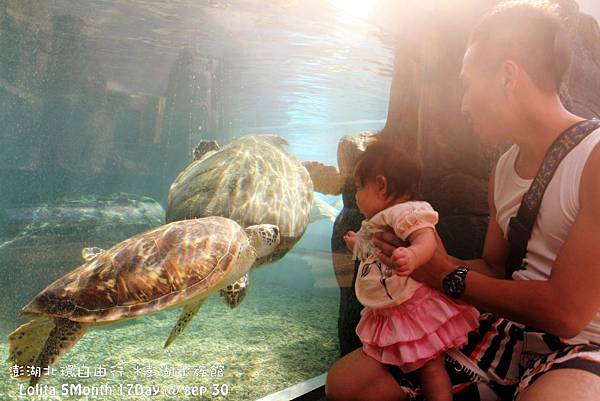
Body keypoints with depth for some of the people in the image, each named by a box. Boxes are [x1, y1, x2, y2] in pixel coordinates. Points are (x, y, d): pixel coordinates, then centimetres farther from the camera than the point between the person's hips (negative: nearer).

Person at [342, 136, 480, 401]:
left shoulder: (407, 212, -19)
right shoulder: (373, 225, 13)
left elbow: (427, 240, -37)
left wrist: (412, 256, -57)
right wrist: (356, 246, 33)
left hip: (417, 307, -10)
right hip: (385, 316, 10)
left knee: (430, 366, -1)